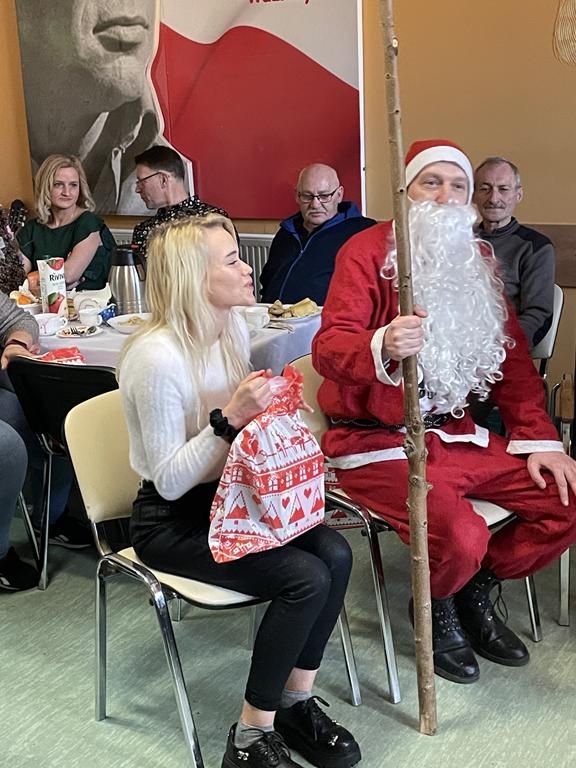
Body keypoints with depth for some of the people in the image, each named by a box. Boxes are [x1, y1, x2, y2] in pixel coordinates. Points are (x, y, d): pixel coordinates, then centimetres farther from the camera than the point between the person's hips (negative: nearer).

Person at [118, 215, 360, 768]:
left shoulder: (233, 331, 2)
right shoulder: (158, 356, -24)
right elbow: (169, 481, -22)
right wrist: (229, 419, -31)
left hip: (226, 498, 8)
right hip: (169, 521, -7)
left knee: (335, 555, -15)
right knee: (306, 577, -23)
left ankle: (295, 703, 4)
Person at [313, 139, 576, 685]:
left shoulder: (476, 259, 11)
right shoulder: (368, 250, -8)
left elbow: (511, 355, 12)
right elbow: (329, 348, -20)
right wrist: (382, 347, -42)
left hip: (454, 434, 7)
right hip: (374, 441, -6)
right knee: (460, 536, -27)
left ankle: (476, 592, 18)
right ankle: (436, 607, 11)